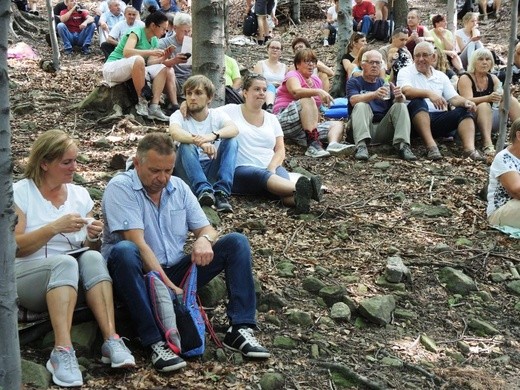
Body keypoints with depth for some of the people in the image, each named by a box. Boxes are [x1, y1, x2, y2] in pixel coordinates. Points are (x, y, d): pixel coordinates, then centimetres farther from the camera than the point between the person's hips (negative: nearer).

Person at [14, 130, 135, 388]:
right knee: (65, 263, -35)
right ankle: (62, 352, -47)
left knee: (92, 258, -29)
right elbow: (14, 247, -11)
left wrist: (93, 238, -10)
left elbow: (87, 249, 13)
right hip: (28, 276, -4)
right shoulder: (19, 193, -2)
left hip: (73, 281, 4)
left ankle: (111, 341, -39)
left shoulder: (79, 194, 12)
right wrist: (54, 227, -20)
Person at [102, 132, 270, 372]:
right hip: (140, 275, -6)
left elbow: (207, 229, 6)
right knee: (124, 251, -39)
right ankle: (155, 343, -40)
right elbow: (138, 243, -22)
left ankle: (240, 329, -17)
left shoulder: (179, 188, 8)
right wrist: (167, 285, -29)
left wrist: (205, 239, -20)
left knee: (236, 242, -6)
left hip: (176, 273, 6)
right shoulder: (120, 188, -11)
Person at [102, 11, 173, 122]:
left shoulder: (154, 41, 11)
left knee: (162, 69, -13)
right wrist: (150, 52, -35)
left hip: (132, 71, 8)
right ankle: (141, 100, -25)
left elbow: (149, 64, 2)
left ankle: (154, 107, -24)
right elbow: (127, 52, -30)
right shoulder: (136, 32, -13)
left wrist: (162, 58, -15)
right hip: (112, 69, -8)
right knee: (138, 60, -38)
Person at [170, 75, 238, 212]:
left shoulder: (217, 116, 5)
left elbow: (234, 129, -19)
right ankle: (203, 190, -46)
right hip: (188, 173, -1)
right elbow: (175, 133, -25)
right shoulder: (179, 116, 1)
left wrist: (213, 135, -41)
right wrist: (200, 142, -44)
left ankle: (221, 192, -34)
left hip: (213, 171, 1)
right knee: (186, 145, -29)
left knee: (231, 141, -21)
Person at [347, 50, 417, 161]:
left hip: (383, 129, 3)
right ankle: (361, 146, -43)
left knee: (401, 106, -15)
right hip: (363, 128, -3)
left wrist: (399, 97, -22)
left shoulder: (385, 84, 21)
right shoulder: (354, 82, 10)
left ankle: (402, 146, -31)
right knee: (361, 105, -26)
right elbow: (353, 100, -13)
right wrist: (374, 94, -32)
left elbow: (397, 102, 3)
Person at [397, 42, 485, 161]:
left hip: (439, 120, 4)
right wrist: (429, 93, -31)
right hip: (418, 117, -4)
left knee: (464, 110, -16)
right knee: (418, 102, -33)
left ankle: (470, 148, -37)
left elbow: (453, 98, 12)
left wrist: (466, 102, -12)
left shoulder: (441, 76, 22)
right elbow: (406, 91, -14)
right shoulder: (405, 72, 8)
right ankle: (431, 146, -44)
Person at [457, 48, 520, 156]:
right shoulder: (466, 79, -7)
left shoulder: (493, 78, 11)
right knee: (484, 105, -34)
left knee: (511, 100, -13)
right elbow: (468, 101, -22)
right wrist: (489, 98, -39)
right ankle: (487, 144, -52)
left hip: (490, 119, 5)